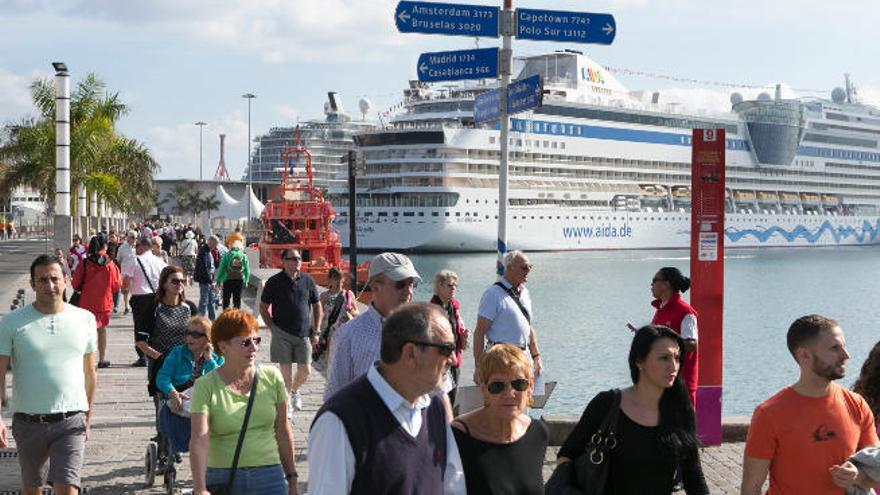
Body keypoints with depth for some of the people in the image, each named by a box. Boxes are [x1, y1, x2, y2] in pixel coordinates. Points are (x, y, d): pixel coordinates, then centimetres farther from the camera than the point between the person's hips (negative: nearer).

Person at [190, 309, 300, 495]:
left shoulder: (272, 377, 3)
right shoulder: (205, 386, -6)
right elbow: (199, 440, -17)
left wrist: (292, 479, 14)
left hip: (269, 479, 2)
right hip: (222, 479, -2)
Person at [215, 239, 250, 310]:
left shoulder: (227, 255, -4)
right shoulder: (244, 256, 1)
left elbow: (221, 268, -3)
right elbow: (247, 270, 4)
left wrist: (218, 280, 4)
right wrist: (246, 281, 14)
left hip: (228, 280, -1)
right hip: (240, 280, 1)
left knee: (226, 299, 9)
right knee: (237, 299, 8)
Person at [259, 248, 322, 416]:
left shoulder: (308, 281, 5)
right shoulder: (274, 282, -2)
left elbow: (317, 306, 13)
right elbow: (263, 307, 6)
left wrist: (315, 331, 6)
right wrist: (273, 327, -2)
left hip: (304, 334, 2)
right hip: (282, 334, -2)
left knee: (305, 370, 3)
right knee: (286, 370, -1)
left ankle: (294, 390, 33)